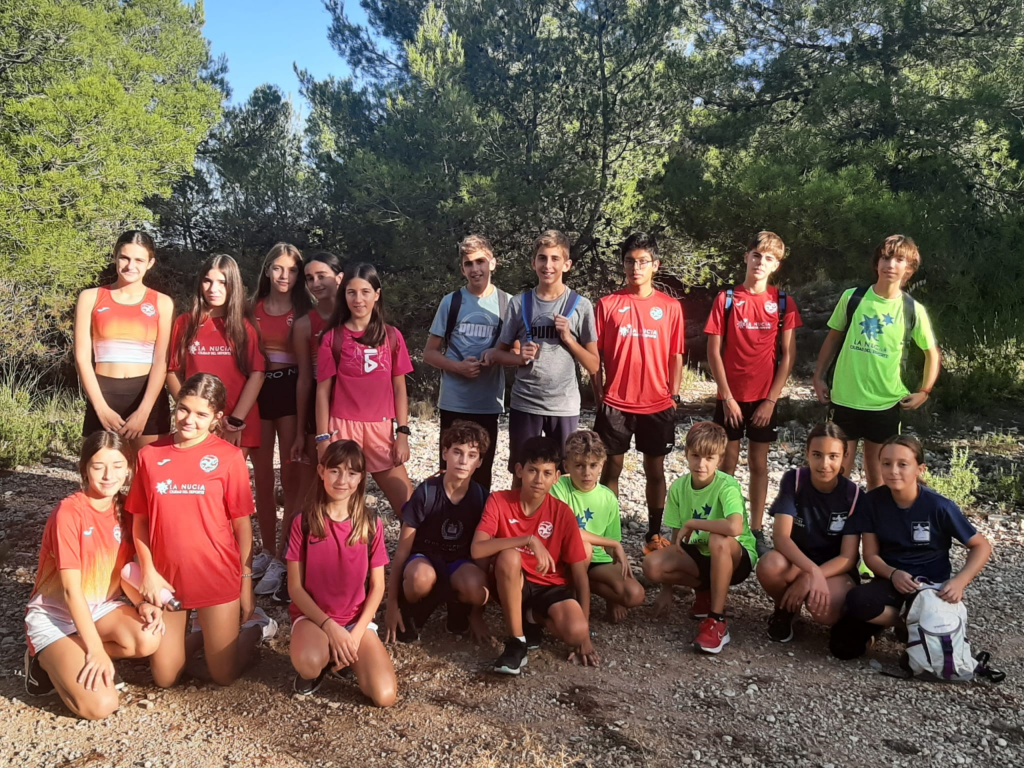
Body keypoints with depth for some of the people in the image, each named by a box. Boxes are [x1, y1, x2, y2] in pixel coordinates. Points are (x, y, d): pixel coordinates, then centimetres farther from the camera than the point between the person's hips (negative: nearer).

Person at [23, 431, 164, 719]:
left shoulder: (123, 509, -2)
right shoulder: (69, 512, -21)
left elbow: (124, 569, 1)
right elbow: (71, 589, -22)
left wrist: (141, 603, -20)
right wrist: (96, 650, -25)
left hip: (102, 606, 6)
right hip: (54, 615, -6)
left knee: (148, 641, -27)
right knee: (100, 705, -23)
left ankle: (71, 659, 0)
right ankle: (47, 659, 5)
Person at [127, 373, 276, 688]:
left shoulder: (228, 456, -8)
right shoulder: (150, 455, -1)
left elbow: (242, 523, -5)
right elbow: (139, 520, 4)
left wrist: (246, 582, -3)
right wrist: (149, 571, -6)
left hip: (217, 577, -3)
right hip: (166, 578, 3)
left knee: (224, 677, 7)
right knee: (165, 679, 11)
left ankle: (254, 626, 33)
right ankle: (203, 635, 37)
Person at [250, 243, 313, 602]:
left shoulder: (303, 312, 1)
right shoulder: (253, 308, 8)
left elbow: (306, 366, -3)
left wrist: (305, 414, -10)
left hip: (289, 392, -3)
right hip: (257, 392, 3)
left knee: (291, 477, -2)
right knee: (262, 477, 9)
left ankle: (281, 559, 6)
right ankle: (268, 551, 22)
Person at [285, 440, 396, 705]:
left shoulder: (371, 524, -3)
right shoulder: (303, 522, -8)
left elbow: (377, 586, 0)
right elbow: (295, 587, -7)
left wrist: (356, 634, -13)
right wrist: (330, 627, -17)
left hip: (357, 619, 2)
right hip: (312, 615, -2)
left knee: (384, 697, -18)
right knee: (308, 663, -37)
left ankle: (345, 656, 11)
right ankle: (323, 659, 0)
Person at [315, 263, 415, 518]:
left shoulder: (392, 336, 6)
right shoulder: (332, 337, 2)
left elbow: (399, 388, 7)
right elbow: (323, 389, 1)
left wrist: (402, 433, -1)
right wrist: (323, 438, -5)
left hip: (382, 430, 2)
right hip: (343, 429, -1)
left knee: (410, 506, 1)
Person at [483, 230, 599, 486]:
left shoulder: (581, 305, -1)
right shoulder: (520, 303, 2)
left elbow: (594, 366, 2)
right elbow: (498, 353, 9)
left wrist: (568, 338, -12)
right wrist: (519, 358, -12)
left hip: (564, 406, -1)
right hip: (524, 404, 1)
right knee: (521, 476, 11)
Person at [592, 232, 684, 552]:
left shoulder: (670, 306, 2)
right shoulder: (607, 304, 0)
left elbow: (675, 356, 6)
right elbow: (596, 355, 2)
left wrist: (673, 396, 0)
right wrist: (599, 396, -2)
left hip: (657, 405, 1)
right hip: (615, 403, 0)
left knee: (655, 470, 10)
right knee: (610, 468, 6)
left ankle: (654, 532, 24)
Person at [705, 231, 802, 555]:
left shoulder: (783, 302, 1)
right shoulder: (726, 298, -2)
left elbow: (788, 355, 0)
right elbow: (714, 352, -4)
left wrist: (771, 399, -6)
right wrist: (727, 397, -9)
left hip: (765, 398, 1)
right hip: (730, 397, -1)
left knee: (759, 463, 9)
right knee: (728, 462, 6)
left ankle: (756, 529, 20)